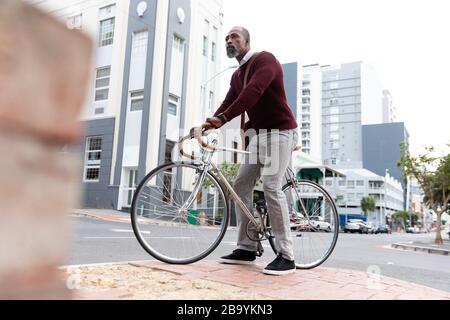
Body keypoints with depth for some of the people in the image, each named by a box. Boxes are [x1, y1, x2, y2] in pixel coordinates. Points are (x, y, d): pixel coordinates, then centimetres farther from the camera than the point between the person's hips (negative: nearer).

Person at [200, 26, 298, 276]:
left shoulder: (265, 59, -10)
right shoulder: (236, 76, 16)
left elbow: (253, 92, -27)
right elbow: (228, 103, 6)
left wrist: (222, 119, -36)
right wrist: (206, 126, -10)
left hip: (279, 131, -9)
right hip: (259, 134, 9)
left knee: (271, 187, -20)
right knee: (241, 186, 2)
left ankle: (286, 256, -13)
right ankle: (246, 248, 8)